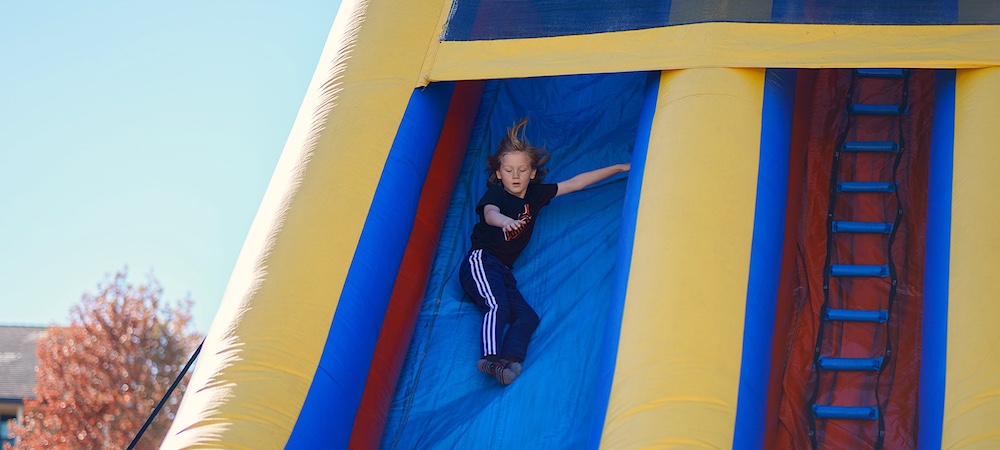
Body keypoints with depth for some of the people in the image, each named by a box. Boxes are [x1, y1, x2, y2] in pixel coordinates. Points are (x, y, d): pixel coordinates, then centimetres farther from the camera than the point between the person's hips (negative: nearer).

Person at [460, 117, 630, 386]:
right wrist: (505, 220, -54)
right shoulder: (495, 194, -4)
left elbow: (575, 183, 19)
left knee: (527, 317, -17)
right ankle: (490, 358, -46)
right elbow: (489, 213, -28)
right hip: (481, 262, -6)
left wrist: (619, 168, 21)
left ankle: (509, 360, -36)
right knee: (497, 307, -32)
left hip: (503, 273, 7)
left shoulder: (535, 195, 15)